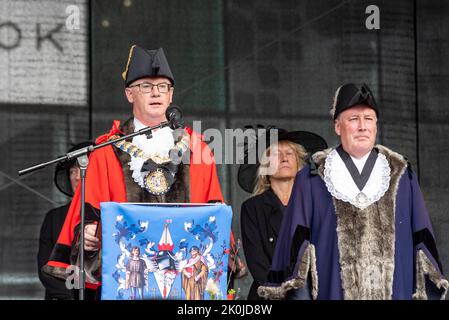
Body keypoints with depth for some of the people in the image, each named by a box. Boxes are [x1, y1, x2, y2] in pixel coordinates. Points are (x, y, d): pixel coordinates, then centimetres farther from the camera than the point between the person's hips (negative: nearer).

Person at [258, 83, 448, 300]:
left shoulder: (402, 177, 12)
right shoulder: (310, 180, 8)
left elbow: (422, 241, 11)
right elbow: (297, 242, 5)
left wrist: (429, 290, 5)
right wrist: (293, 291, -3)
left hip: (394, 291, 1)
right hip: (333, 291, -1)